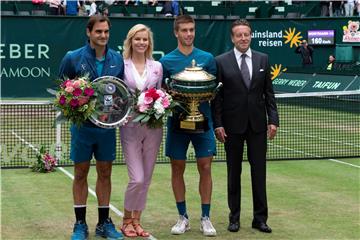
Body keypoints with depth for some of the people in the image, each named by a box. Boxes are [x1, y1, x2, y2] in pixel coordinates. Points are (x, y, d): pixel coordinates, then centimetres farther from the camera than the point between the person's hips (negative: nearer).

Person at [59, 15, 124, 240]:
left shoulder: (117, 59, 3)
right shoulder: (73, 58, -5)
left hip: (108, 126, 3)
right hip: (83, 126, -3)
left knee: (105, 173, 10)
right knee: (81, 173, 6)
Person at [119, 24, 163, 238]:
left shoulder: (157, 66, 8)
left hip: (153, 126, 4)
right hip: (130, 126, -3)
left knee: (146, 179, 7)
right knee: (137, 178, -9)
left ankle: (136, 220, 20)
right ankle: (127, 220, 11)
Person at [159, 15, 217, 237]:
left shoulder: (207, 58, 5)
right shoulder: (167, 61, 3)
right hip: (177, 120, 0)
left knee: (205, 168, 0)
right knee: (178, 169, 5)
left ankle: (206, 218, 9)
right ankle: (183, 217, 17)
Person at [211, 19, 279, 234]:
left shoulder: (263, 59, 6)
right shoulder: (221, 62, -2)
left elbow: (269, 93, 7)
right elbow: (217, 96, -2)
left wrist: (273, 120, 0)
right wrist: (217, 124, -8)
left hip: (257, 125, 2)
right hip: (232, 125, -2)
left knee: (259, 172, 4)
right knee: (234, 172, 8)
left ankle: (260, 218, 12)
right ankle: (234, 217, 18)